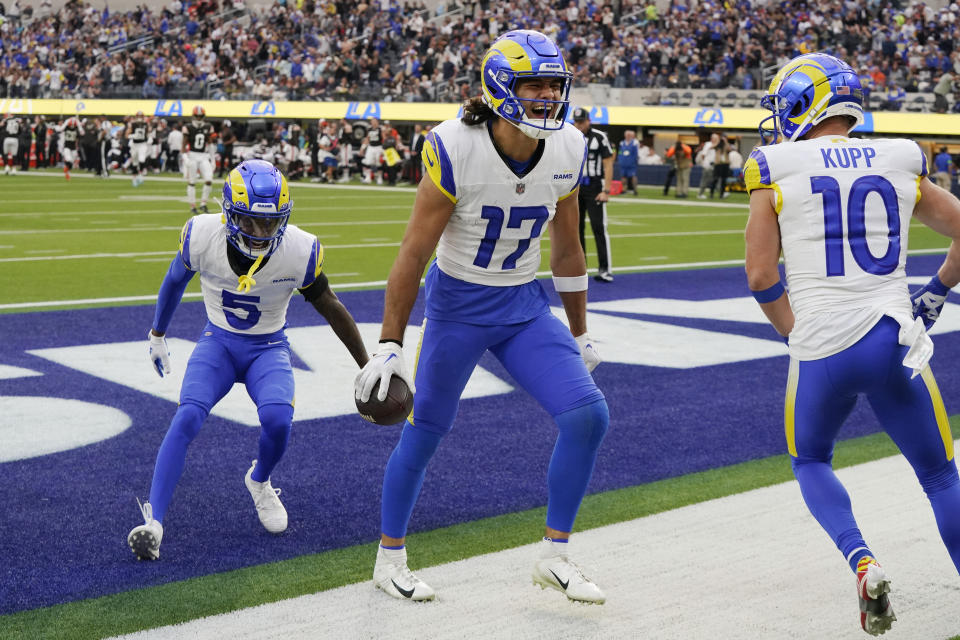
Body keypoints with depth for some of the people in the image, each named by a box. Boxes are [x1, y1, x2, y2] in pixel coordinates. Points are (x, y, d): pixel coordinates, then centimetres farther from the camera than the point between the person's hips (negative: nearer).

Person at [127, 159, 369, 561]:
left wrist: (369, 369, 2)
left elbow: (332, 309, -6)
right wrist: (157, 336, 17)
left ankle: (259, 481, 8)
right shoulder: (202, 236, -21)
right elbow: (175, 282, 2)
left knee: (277, 419, -27)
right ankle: (153, 522, -21)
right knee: (187, 418, -25)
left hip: (268, 348, 0)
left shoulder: (300, 252, -22)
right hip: (218, 342, 0)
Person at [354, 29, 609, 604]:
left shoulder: (567, 151, -8)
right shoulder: (456, 149, -22)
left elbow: (567, 249, 7)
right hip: (458, 305, -4)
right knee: (425, 431, 3)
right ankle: (390, 559, 24)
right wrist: (389, 346, -15)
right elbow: (414, 253, -16)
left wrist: (580, 335, 13)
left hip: (526, 307, 4)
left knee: (588, 416, -8)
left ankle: (554, 557, 8)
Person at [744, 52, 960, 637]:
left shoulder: (778, 170, 0)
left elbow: (761, 275, -2)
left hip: (822, 349, -1)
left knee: (811, 461, 24)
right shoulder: (900, 164, 8)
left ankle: (862, 562, -1)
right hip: (894, 340, 2)